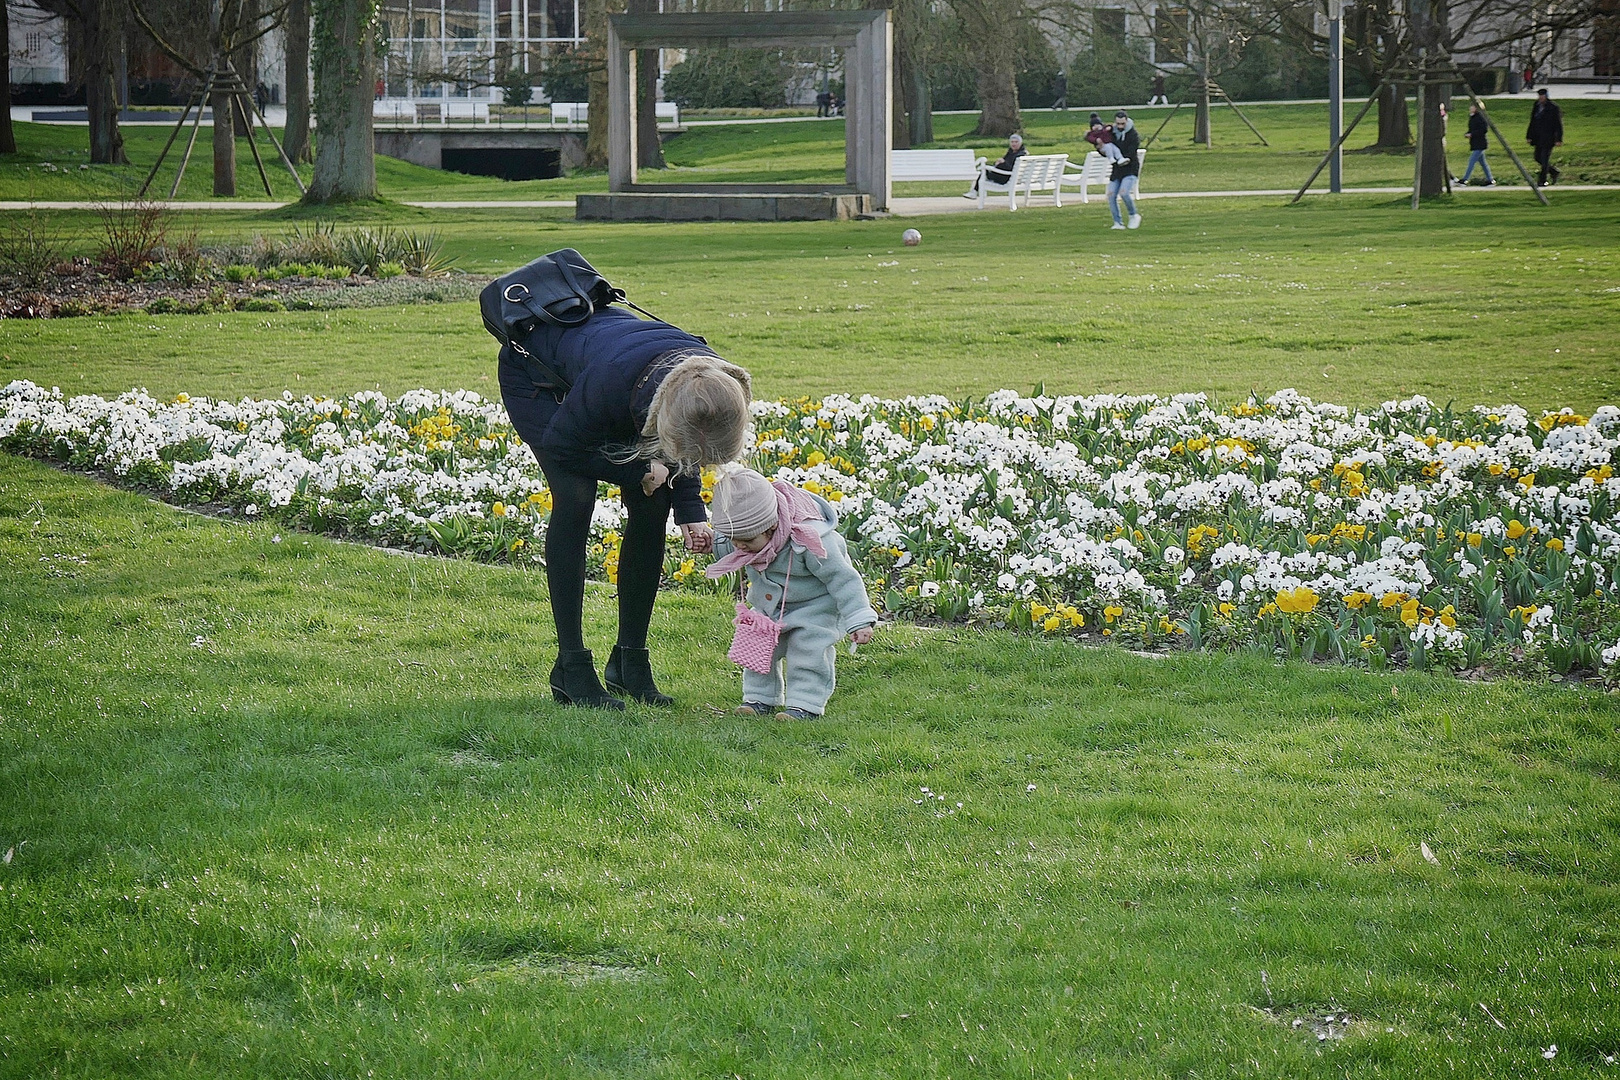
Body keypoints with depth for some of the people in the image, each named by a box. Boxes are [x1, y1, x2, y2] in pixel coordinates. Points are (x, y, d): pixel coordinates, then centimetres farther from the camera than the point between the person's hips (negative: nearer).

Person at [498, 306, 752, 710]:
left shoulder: (712, 383, -29)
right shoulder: (613, 379, -45)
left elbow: (681, 449, -6)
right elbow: (560, 443, -25)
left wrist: (691, 514, -18)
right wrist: (637, 471, -23)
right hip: (533, 371, -5)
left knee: (652, 504, -8)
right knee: (576, 498, -21)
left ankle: (631, 660, 4)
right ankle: (571, 668, -14)